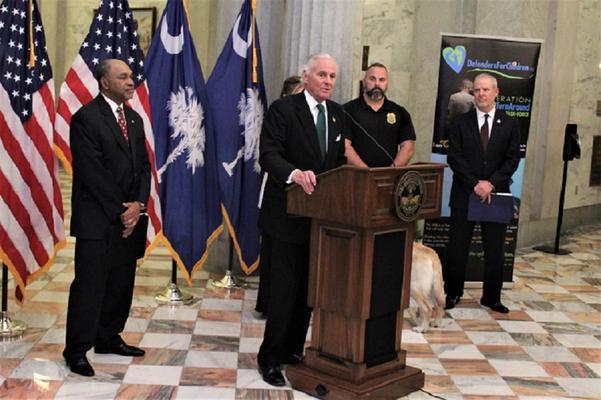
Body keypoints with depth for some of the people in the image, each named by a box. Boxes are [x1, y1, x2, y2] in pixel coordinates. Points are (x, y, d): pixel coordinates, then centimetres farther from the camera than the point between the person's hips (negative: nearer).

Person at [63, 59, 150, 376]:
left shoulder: (134, 119, 15)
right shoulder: (86, 118, -8)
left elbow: (144, 165, 13)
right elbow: (92, 172, -14)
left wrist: (138, 204, -3)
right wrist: (119, 212, -12)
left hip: (129, 216, 7)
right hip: (97, 219, -7)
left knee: (121, 283, 11)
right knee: (90, 284, -3)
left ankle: (108, 338, 25)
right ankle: (76, 350, 8)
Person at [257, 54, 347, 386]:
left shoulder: (337, 113, 11)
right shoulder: (283, 109, -9)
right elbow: (269, 155, -19)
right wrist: (295, 173, -37)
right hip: (289, 213, -6)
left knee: (309, 288, 12)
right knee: (284, 288, -3)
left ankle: (294, 350, 26)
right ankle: (270, 359, 10)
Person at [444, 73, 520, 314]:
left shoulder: (510, 125, 6)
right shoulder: (461, 123, 5)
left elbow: (512, 159, 0)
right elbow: (454, 157, -3)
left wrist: (491, 183, -14)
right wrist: (475, 184, -14)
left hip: (496, 194, 1)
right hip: (464, 194, -1)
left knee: (495, 249, 6)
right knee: (457, 247, 3)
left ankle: (492, 297, 17)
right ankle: (452, 293, 16)